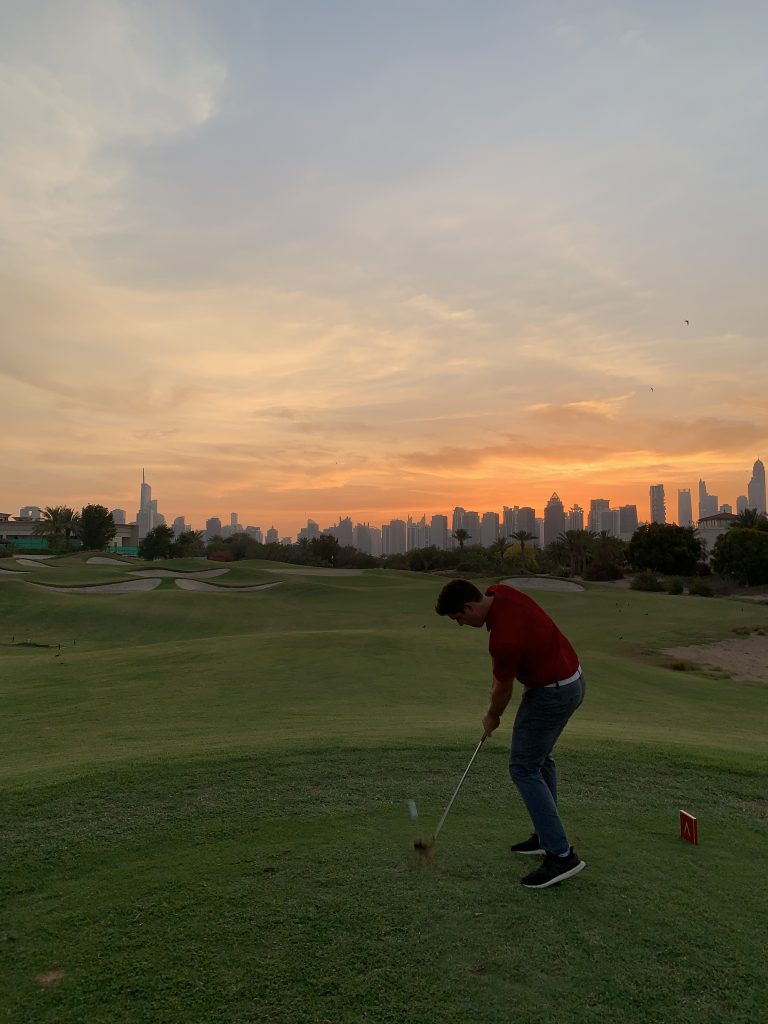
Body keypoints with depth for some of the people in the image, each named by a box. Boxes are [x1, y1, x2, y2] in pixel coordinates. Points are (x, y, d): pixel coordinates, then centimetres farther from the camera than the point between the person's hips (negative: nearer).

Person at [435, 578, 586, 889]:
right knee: (540, 759, 20)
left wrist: (492, 717, 6)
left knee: (523, 768, -4)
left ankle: (561, 855, -4)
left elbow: (503, 689, -14)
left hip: (552, 693, -10)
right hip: (569, 679, 10)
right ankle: (548, 835, 29)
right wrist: (497, 683, 12)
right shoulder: (498, 593, -8)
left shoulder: (504, 638, -32)